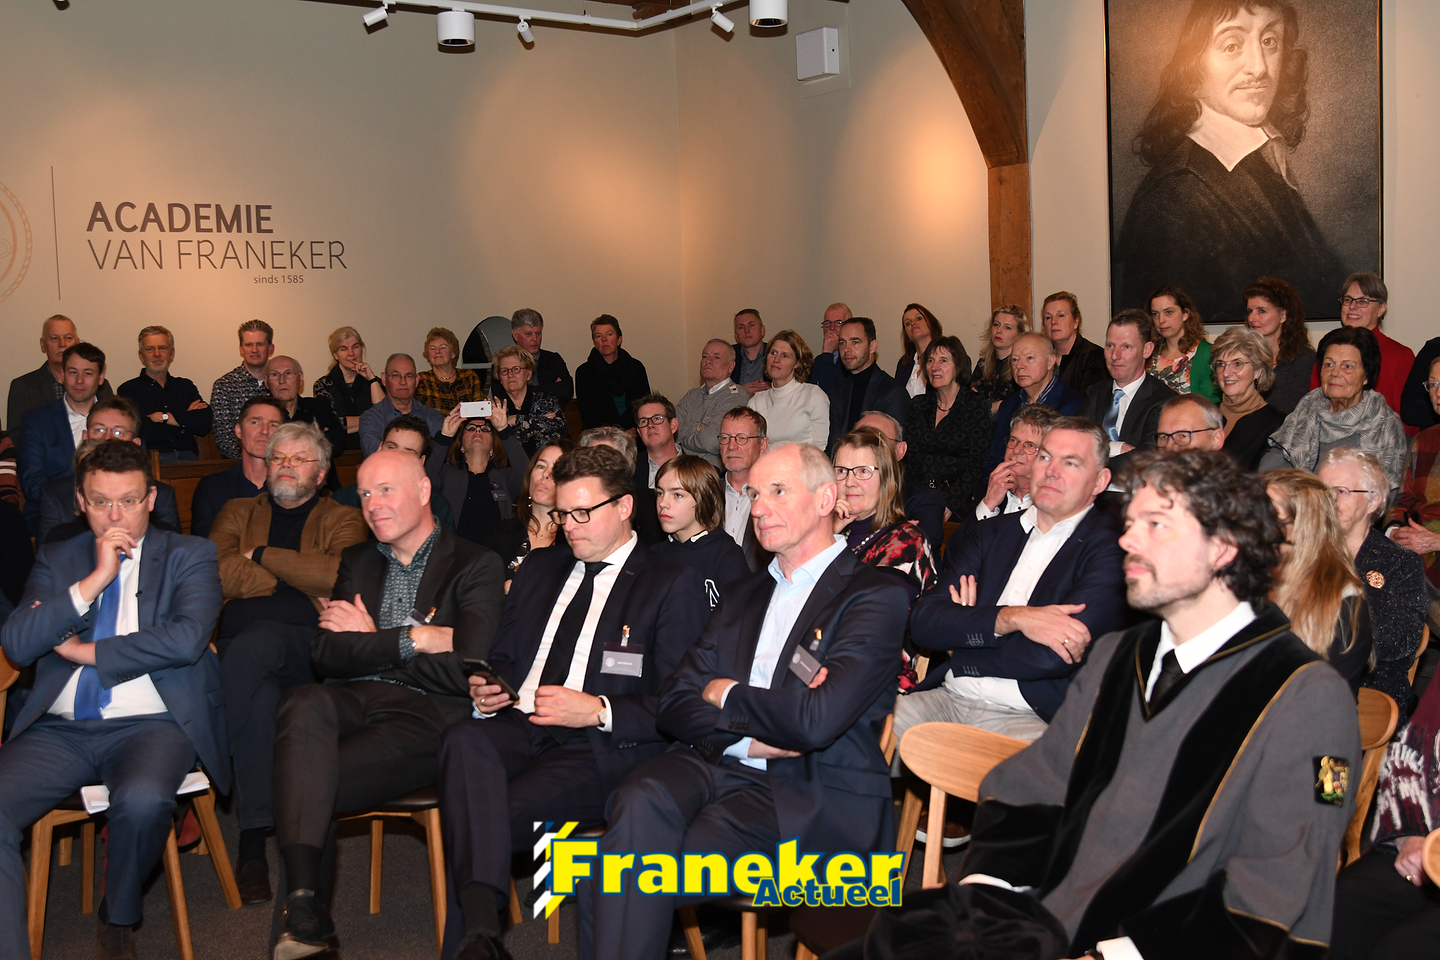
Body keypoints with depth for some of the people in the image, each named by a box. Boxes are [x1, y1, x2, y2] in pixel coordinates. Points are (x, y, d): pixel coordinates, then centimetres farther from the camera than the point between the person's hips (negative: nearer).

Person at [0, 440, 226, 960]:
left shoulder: (189, 555, 8)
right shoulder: (56, 560, 17)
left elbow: (187, 639, -10)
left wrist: (85, 650, -3)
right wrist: (94, 580, -7)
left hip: (149, 725, -3)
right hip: (58, 731, 3)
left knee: (143, 800, -34)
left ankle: (118, 918, -4)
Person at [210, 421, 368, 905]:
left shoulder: (343, 520, 21)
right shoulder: (238, 513, 28)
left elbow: (340, 574, -4)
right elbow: (219, 574, 6)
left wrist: (262, 555, 3)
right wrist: (301, 580, 1)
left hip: (310, 648, -2)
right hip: (238, 644, 2)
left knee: (257, 640, -38)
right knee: (261, 698, -35)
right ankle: (253, 841, -31)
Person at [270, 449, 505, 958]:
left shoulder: (477, 566, 4)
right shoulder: (356, 562, 22)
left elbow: (464, 671, -9)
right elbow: (324, 654, 8)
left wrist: (369, 642, 2)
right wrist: (410, 640, -6)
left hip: (426, 716, -4)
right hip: (350, 705, 4)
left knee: (307, 784, -27)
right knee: (303, 703, -32)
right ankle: (303, 902, -40)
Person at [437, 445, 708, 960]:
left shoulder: (673, 584, 5)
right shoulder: (538, 570, 24)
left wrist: (599, 711, -16)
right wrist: (486, 689, 3)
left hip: (603, 748, -4)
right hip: (517, 728, 5)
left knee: (494, 817, -31)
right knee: (465, 739, -33)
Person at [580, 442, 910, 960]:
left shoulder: (876, 596, -2)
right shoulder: (743, 594, 22)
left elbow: (816, 720, -16)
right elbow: (674, 703, 13)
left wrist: (727, 696, 1)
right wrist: (748, 737, -6)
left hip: (806, 797, -5)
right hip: (714, 764, 6)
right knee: (641, 801, -31)